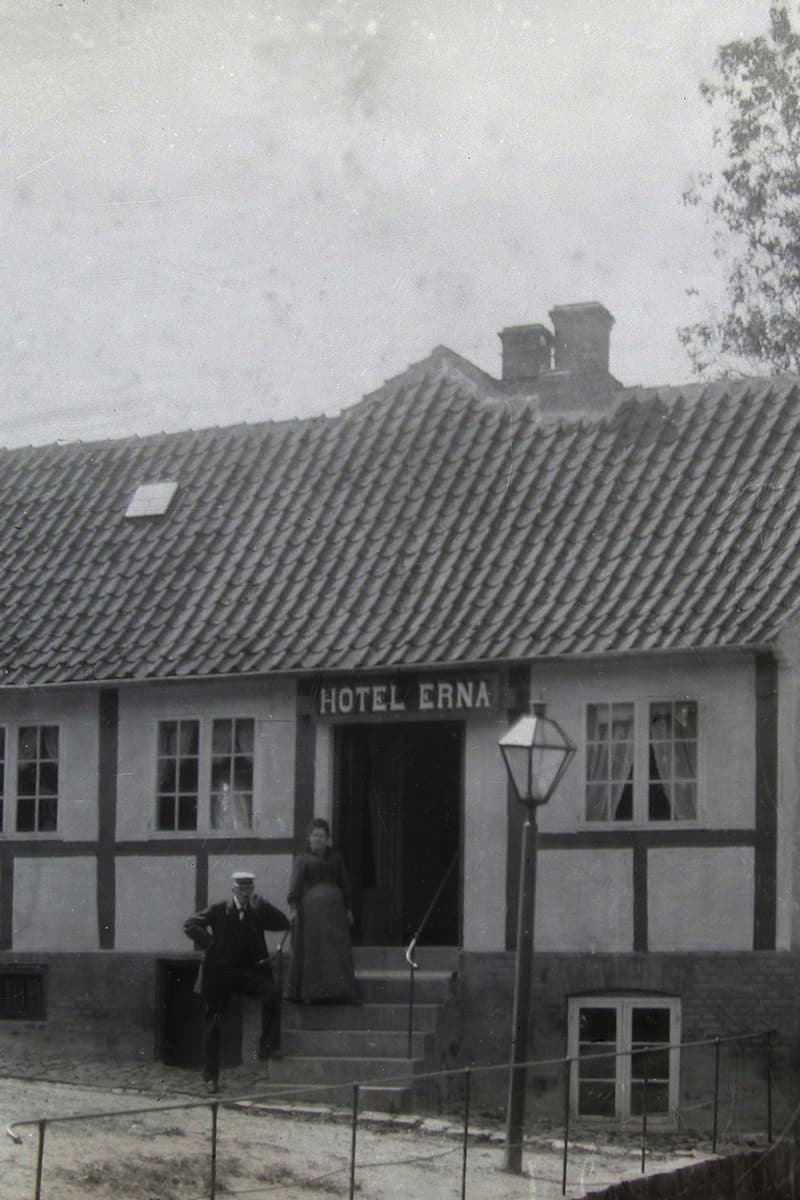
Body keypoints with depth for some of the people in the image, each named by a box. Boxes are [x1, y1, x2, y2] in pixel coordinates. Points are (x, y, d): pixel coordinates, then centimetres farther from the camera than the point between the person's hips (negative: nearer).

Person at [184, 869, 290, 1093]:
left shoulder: (258, 911, 7)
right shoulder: (219, 911, 2)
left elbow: (284, 924, -5)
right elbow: (190, 925, -2)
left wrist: (261, 907, -13)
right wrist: (209, 944, -9)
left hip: (250, 971, 1)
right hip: (220, 972, -1)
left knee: (272, 994, -27)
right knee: (213, 1023, 0)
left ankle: (267, 1047, -17)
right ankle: (210, 1077, 10)